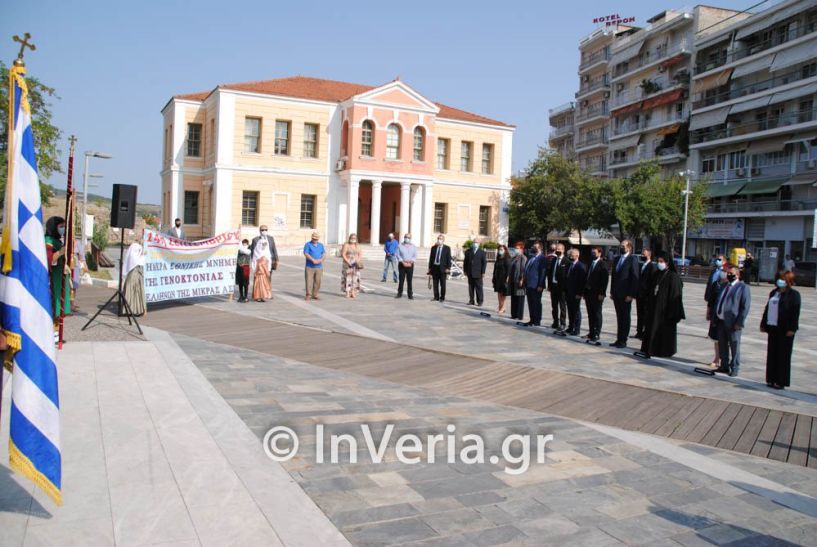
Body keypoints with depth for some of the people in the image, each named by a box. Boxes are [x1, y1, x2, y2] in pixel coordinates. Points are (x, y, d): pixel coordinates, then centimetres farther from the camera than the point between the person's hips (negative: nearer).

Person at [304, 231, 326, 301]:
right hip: (309, 266, -4)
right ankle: (308, 295, -3)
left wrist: (321, 259, -11)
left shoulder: (321, 245, 15)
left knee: (317, 281, 4)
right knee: (309, 281, -6)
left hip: (319, 267, 4)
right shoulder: (308, 244, 0)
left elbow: (324, 254, 9)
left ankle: (315, 295, 12)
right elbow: (306, 254, -9)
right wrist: (313, 260, -19)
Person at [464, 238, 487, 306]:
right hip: (470, 273, 3)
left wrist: (483, 272, -7)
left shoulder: (482, 252, 1)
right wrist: (465, 271, 6)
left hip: (478, 273, -3)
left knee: (479, 287, -1)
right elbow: (465, 262, 12)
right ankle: (471, 301, 12)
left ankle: (479, 301, 5)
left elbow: (484, 262, -1)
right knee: (471, 287, 6)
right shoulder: (468, 252, 11)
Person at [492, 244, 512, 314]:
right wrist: (493, 277, 15)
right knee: (499, 293, 10)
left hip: (503, 278, -8)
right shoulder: (498, 259, 14)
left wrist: (507, 277, -21)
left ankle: (503, 307, 4)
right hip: (498, 278, 8)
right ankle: (499, 306, 15)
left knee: (503, 293, -1)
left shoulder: (507, 259, -10)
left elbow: (508, 269, -15)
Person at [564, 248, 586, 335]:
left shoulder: (581, 266, -13)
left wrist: (579, 293, -19)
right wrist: (565, 291, 11)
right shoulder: (569, 265, 12)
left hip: (576, 294, -7)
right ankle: (570, 327, 22)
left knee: (576, 311, 1)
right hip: (568, 293, 7)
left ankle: (576, 330, 7)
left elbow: (583, 281, -16)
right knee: (570, 311, 13)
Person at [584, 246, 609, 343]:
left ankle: (596, 334, 2)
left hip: (597, 294, -7)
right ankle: (591, 333, 16)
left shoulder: (602, 265, -8)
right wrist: (585, 291, 12)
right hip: (588, 292, 7)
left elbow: (605, 279, -13)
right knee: (590, 314, 10)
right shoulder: (591, 264, 16)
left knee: (597, 313, -2)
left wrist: (602, 293, -18)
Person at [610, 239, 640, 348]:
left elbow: (635, 278, -12)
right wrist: (612, 291, 11)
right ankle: (618, 339, 16)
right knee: (619, 317, 11)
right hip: (617, 294, 6)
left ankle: (623, 341, 9)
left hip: (626, 295, -6)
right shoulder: (618, 259, 12)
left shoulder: (632, 260, -9)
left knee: (625, 318, 3)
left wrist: (631, 294, -16)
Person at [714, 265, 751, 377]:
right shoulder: (723, 286, 16)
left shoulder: (743, 288, -7)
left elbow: (745, 307, -11)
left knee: (734, 346, 1)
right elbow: (717, 302, 20)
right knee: (722, 345, 13)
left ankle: (734, 368, 11)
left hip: (733, 323, -7)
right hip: (721, 321, 7)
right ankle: (724, 366, 25)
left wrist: (739, 322, -16)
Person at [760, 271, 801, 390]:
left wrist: (792, 329, -17)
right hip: (772, 328, 7)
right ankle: (771, 379, 17)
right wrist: (763, 324, 15)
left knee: (783, 356, 0)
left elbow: (795, 312, -12)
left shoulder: (793, 294, -6)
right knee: (772, 355, 9)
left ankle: (781, 381, 5)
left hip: (785, 330, -7)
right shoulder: (773, 293, 15)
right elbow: (767, 309, 18)